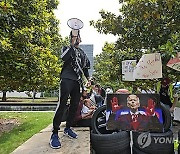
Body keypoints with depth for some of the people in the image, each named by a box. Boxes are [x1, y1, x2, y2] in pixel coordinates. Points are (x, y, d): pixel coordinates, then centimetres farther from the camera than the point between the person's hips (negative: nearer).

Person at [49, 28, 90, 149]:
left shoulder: (82, 52, 22)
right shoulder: (67, 48, 6)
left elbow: (85, 67, 29)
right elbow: (63, 57, -17)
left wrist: (88, 78, 17)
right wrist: (72, 45, -15)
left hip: (77, 81, 6)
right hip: (67, 80, -6)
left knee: (75, 106, 6)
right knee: (62, 105, -13)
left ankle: (68, 128, 22)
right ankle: (55, 134, -10)